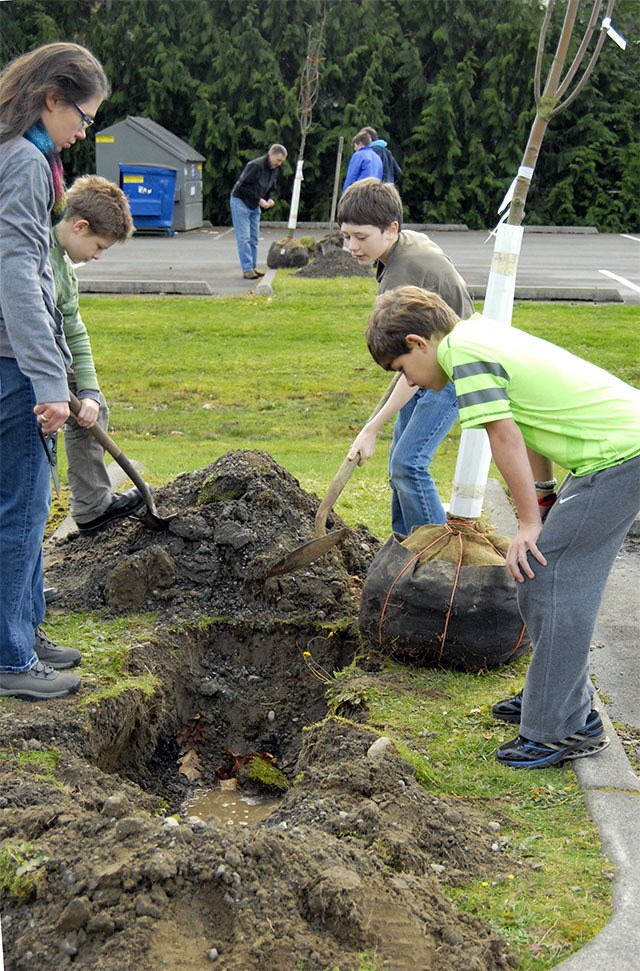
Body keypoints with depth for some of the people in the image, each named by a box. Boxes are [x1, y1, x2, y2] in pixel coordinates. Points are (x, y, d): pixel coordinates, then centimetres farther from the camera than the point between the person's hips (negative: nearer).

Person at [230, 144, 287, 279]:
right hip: (240, 202, -8)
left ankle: (253, 267, 13)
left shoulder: (274, 169, 4)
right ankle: (247, 269, -10)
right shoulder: (255, 165, -22)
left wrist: (271, 199, -6)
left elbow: (271, 188, 16)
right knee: (244, 238, -9)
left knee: (254, 238, 8)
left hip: (254, 206, 8)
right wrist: (259, 200, -23)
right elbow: (243, 186, -23)